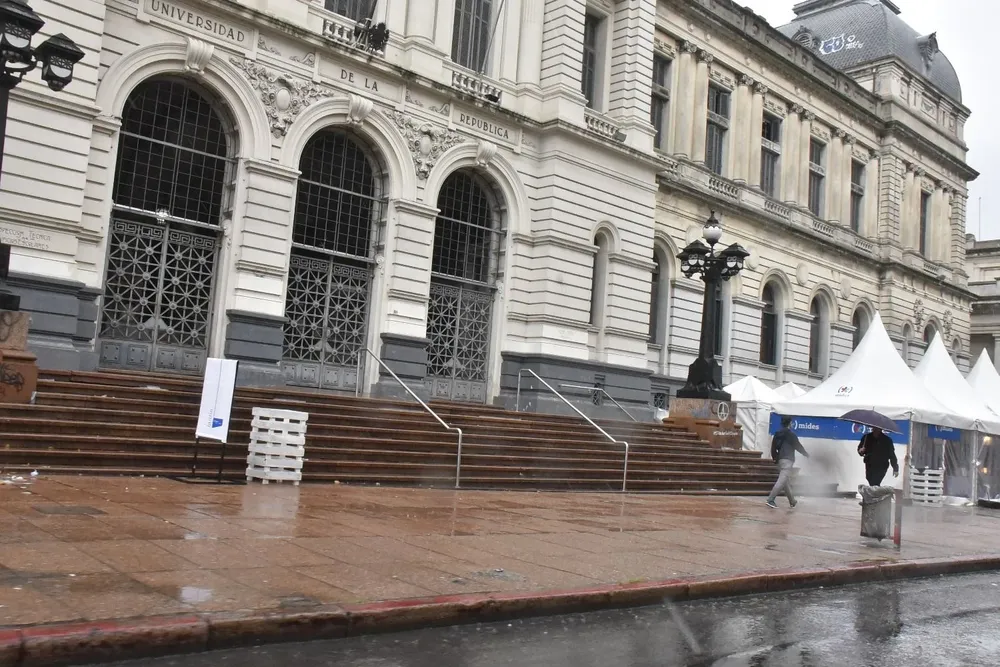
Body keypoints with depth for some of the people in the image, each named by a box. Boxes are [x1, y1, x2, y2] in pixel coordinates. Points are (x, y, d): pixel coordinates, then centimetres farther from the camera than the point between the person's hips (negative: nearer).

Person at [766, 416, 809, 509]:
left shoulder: (777, 434, 12)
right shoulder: (791, 434, -8)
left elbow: (773, 448, 13)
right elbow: (798, 446, 0)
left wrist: (775, 458, 21)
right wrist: (806, 454, 16)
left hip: (780, 459, 8)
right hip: (787, 460, -8)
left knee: (787, 482, 17)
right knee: (782, 481, -14)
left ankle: (792, 502, 26)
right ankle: (770, 500, -25)